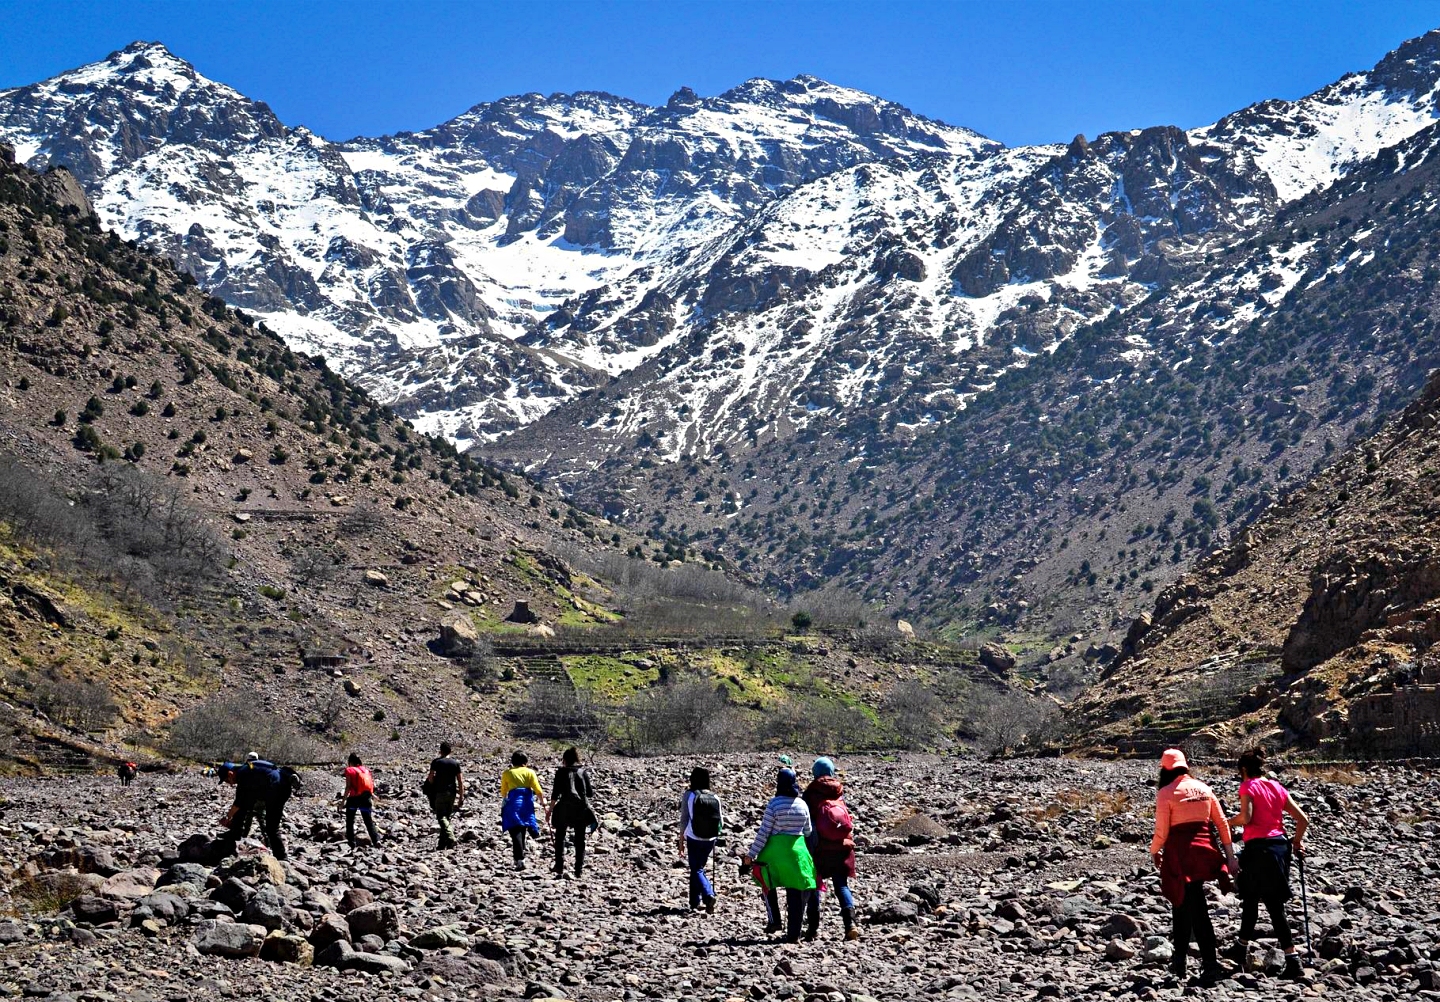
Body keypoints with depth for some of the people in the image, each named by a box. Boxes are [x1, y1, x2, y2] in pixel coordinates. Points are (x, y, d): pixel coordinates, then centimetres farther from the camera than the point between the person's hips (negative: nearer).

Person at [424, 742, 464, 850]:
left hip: (440, 793, -3)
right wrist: (461, 797, 5)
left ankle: (451, 838, -27)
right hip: (452, 793, 3)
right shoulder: (455, 763, 6)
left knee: (441, 817, -6)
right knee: (449, 817, 10)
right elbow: (460, 781, 2)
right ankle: (442, 844, 7)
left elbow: (430, 778, -9)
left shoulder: (436, 762, -1)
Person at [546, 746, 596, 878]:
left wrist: (550, 810, 3)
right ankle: (579, 870, 5)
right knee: (580, 839, 9)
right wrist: (593, 790, 25)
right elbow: (589, 793, 2)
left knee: (560, 837, 11)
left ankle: (559, 868, 3)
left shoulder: (561, 772, 1)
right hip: (581, 808, 2)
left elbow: (555, 793, -3)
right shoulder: (583, 772, 5)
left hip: (564, 808, -1)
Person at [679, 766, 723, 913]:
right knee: (698, 868, 19)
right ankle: (695, 902, 22)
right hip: (710, 840, 4)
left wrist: (681, 842, -3)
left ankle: (708, 895, -21)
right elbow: (721, 823, 3)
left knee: (697, 870, 2)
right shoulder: (715, 798, 0)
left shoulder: (688, 795, -8)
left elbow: (684, 820, -8)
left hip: (693, 839, -4)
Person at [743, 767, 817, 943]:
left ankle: (774, 921, 13)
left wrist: (751, 854, -6)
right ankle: (793, 934, 5)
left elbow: (764, 832, -11)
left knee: (769, 885, 22)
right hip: (798, 850, 2)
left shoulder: (774, 804, -11)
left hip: (775, 850, -2)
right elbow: (808, 831, 10)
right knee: (796, 893, 6)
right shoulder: (802, 804, 0)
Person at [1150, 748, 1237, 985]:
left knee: (1196, 909, -4)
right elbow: (1221, 823, 8)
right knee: (1181, 902, 18)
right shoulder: (1203, 788, 8)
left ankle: (1211, 964, -8)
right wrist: (1229, 854, 13)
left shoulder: (1166, 793, -9)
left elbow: (1162, 832, -9)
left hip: (1180, 854, -6)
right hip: (1204, 851, 6)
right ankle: (1179, 960, 22)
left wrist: (1154, 852, 10)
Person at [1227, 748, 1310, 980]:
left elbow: (1245, 817, -17)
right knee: (1276, 906, 9)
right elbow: (1303, 819, 10)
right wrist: (1297, 841, 23)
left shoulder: (1248, 786, -3)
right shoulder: (1277, 787, 13)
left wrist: (1229, 822, 2)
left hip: (1257, 848, -5)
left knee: (1250, 901, 12)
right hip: (1280, 846, 5)